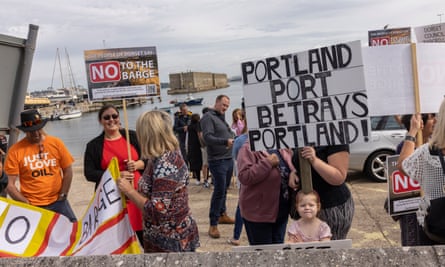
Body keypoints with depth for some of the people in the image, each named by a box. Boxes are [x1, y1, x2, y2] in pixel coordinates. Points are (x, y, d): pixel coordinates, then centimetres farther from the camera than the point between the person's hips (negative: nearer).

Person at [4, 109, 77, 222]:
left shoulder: (56, 143, 0)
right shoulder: (15, 150, -5)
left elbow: (67, 172, 6)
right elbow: (10, 185, -3)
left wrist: (62, 196, 1)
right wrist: (26, 204, -11)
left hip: (57, 202, 1)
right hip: (31, 206, -1)